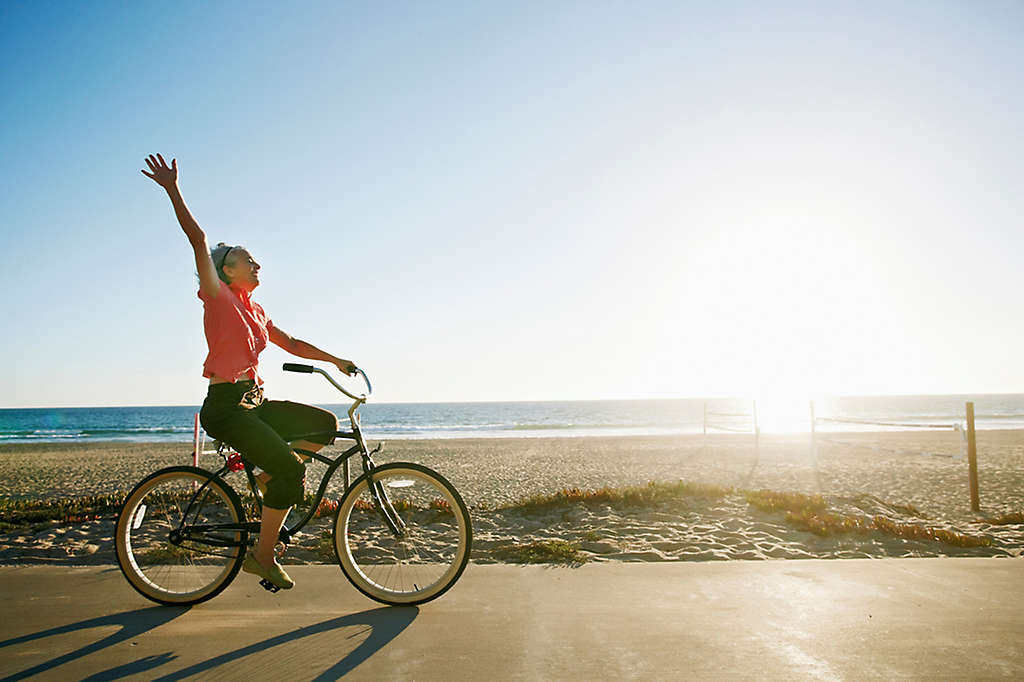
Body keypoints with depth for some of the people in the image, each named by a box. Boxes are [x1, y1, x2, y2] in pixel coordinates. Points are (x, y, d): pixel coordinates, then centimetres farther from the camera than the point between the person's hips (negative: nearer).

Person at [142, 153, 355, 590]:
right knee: (290, 467, -19)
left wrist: (335, 360, 17)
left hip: (254, 403, 8)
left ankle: (271, 478, 10)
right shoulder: (218, 297, -4)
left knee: (325, 425, -2)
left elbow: (292, 344, 21)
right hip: (225, 407, -8)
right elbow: (198, 238, -12)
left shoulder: (255, 311, 16)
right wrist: (172, 190, -17)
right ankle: (263, 555, -5)